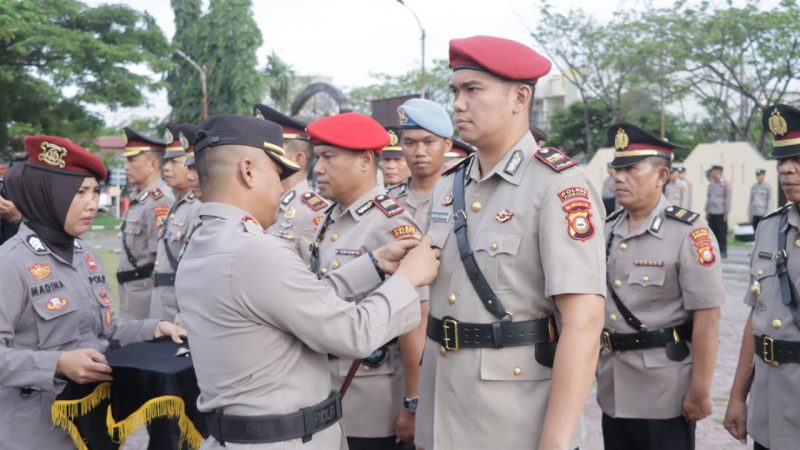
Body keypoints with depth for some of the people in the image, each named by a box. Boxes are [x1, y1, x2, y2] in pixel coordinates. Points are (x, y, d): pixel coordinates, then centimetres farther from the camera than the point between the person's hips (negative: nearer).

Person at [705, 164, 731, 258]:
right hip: (711, 213, 6)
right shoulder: (711, 184, 13)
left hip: (721, 213, -6)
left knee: (722, 233, -1)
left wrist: (726, 213, -10)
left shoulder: (726, 184, -4)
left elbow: (728, 199, -7)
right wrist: (707, 211, 13)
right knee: (713, 232, 7)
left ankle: (723, 251, 6)